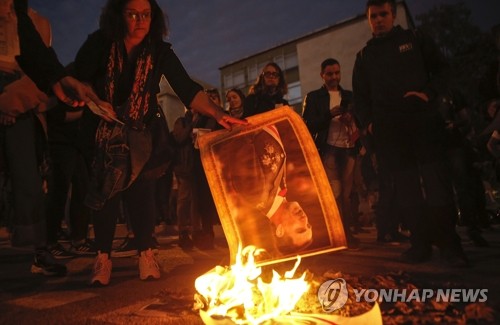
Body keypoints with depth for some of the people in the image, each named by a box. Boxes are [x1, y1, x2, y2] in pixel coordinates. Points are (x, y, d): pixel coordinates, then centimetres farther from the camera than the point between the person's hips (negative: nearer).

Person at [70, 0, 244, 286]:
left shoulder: (160, 51, -9)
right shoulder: (100, 44, -9)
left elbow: (187, 89, -19)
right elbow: (78, 78, -8)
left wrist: (218, 113, -35)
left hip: (143, 134, 0)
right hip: (105, 131, 0)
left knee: (140, 190, -10)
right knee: (106, 189, -9)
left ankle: (146, 253, 2)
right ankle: (103, 257, 2)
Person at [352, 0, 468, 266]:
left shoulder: (415, 40, 14)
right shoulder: (364, 56, 17)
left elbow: (441, 69, 11)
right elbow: (360, 95, 16)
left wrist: (429, 93, -9)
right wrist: (368, 122, 0)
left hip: (423, 122, -1)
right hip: (389, 132, 2)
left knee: (437, 183, -6)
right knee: (405, 189, 0)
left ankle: (449, 244, 0)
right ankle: (421, 244, 6)